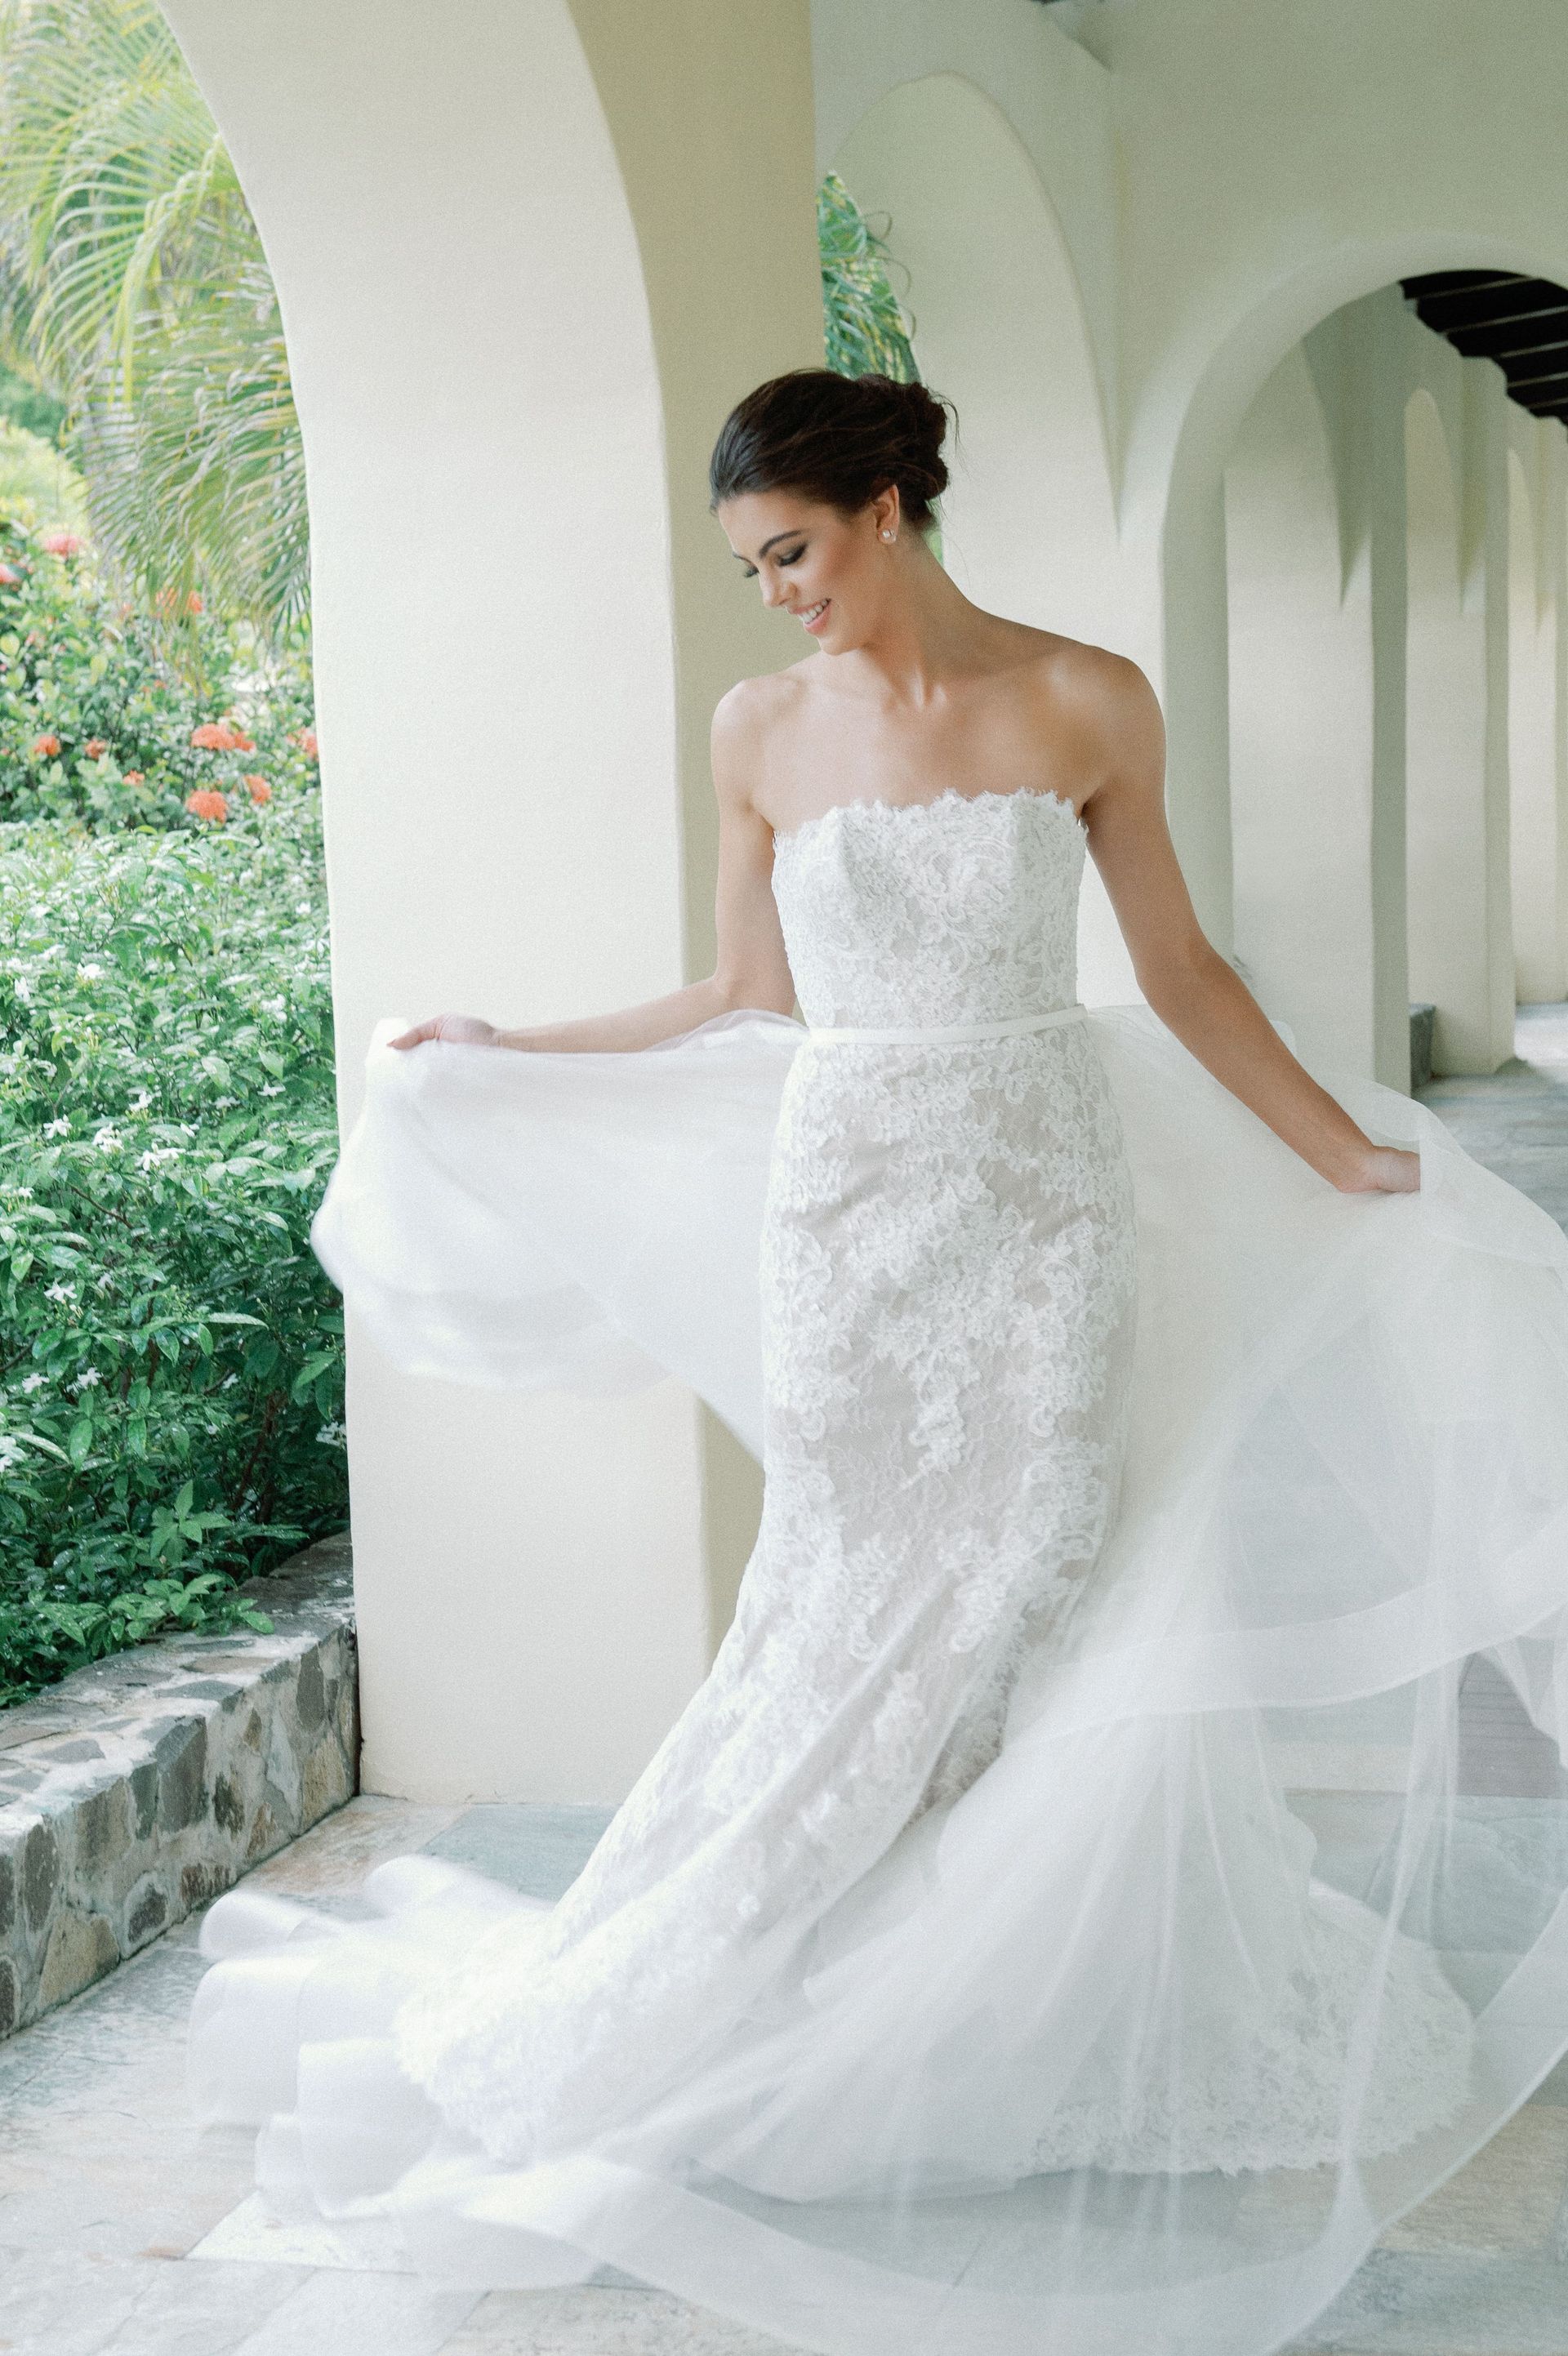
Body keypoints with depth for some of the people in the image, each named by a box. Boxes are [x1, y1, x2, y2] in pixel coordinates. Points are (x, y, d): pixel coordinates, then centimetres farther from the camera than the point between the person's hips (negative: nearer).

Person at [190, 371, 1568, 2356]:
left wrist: (1351, 1163, 1)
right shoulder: (763, 730, 4)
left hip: (1048, 1207, -1)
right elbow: (741, 1004, 10)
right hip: (849, 1208, 1)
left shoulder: (1085, 701, -1)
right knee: (859, 1606, 4)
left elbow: (1180, 972, 4)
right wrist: (485, 1058, 11)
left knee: (1051, 1599, 2)